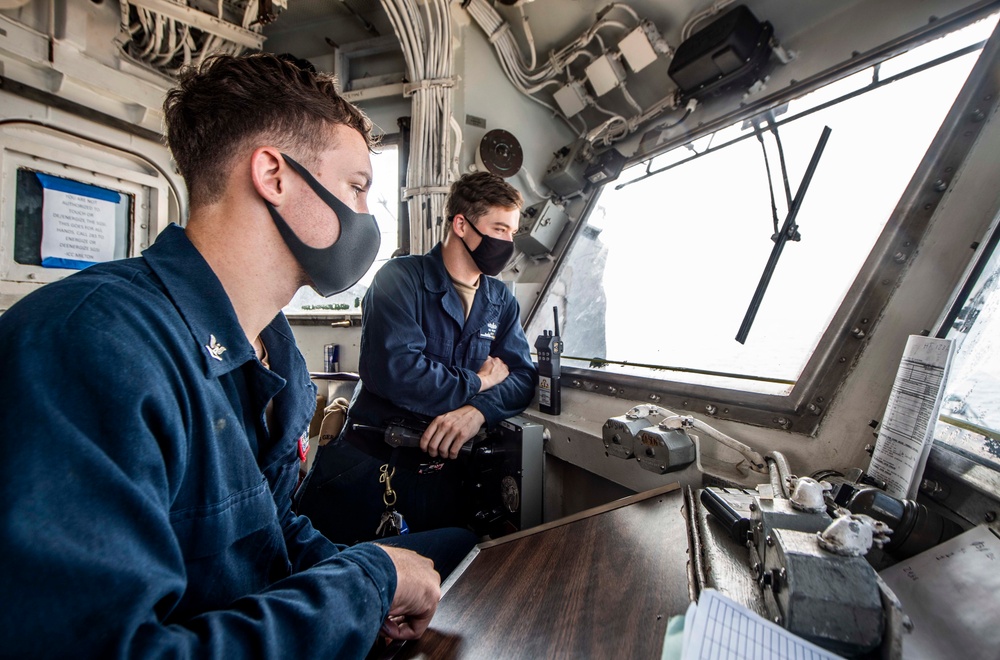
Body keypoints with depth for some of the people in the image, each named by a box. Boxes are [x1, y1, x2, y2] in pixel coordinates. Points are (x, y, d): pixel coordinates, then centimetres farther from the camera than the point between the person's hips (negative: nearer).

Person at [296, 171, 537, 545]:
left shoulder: (501, 300, 10)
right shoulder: (402, 279, -9)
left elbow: (522, 375, 1)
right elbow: (394, 370, -24)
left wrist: (478, 411, -21)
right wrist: (477, 382, -10)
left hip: (442, 469, 5)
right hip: (369, 458, -4)